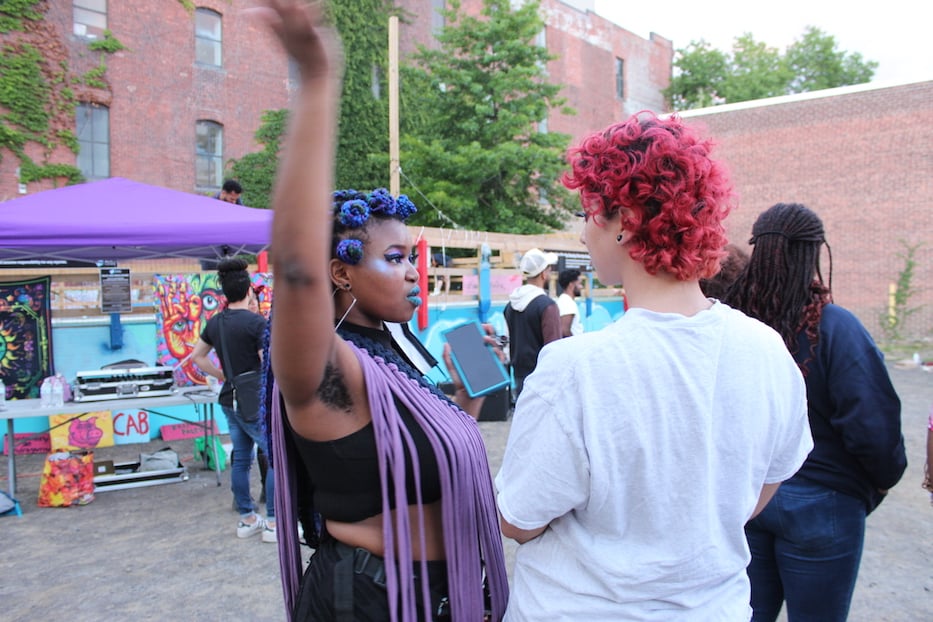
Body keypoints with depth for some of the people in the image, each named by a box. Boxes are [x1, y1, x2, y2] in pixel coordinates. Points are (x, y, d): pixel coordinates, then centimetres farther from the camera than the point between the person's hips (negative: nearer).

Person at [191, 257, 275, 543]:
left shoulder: (215, 322, 4)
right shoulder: (256, 322, -18)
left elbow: (197, 356, 17)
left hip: (230, 401, 8)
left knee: (240, 460, 15)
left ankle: (246, 519, 25)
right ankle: (273, 524, 4)